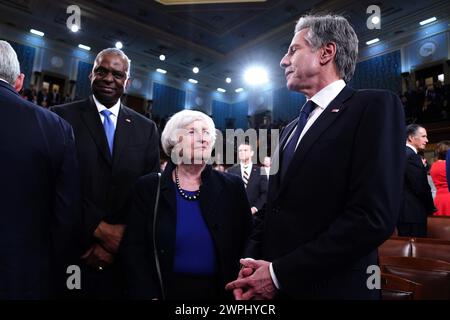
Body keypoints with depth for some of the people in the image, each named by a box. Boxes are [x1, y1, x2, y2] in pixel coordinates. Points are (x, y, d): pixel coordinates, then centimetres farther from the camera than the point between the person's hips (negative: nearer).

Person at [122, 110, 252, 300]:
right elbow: (134, 248, -5)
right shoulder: (149, 188, -6)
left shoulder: (232, 187, -5)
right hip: (167, 290, -1)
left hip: (220, 291, 1)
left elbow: (247, 243, -1)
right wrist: (149, 294, -13)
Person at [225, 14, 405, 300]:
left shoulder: (375, 106, -9)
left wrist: (279, 273, -18)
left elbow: (373, 217, -20)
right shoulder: (291, 129, 13)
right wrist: (251, 261, -3)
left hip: (330, 288, -6)